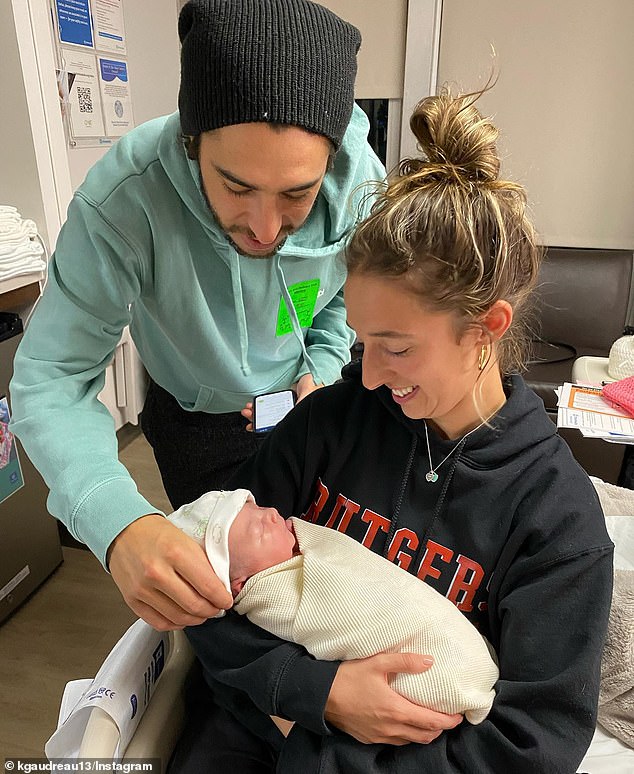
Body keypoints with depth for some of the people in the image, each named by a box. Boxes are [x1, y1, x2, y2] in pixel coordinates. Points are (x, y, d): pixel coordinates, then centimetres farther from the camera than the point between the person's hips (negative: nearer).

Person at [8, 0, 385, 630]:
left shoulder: (360, 178, -26)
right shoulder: (123, 198, -36)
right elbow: (48, 381, -33)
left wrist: (323, 371, -19)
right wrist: (118, 525, -48)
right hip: (197, 419, -2)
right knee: (217, 581, 18)